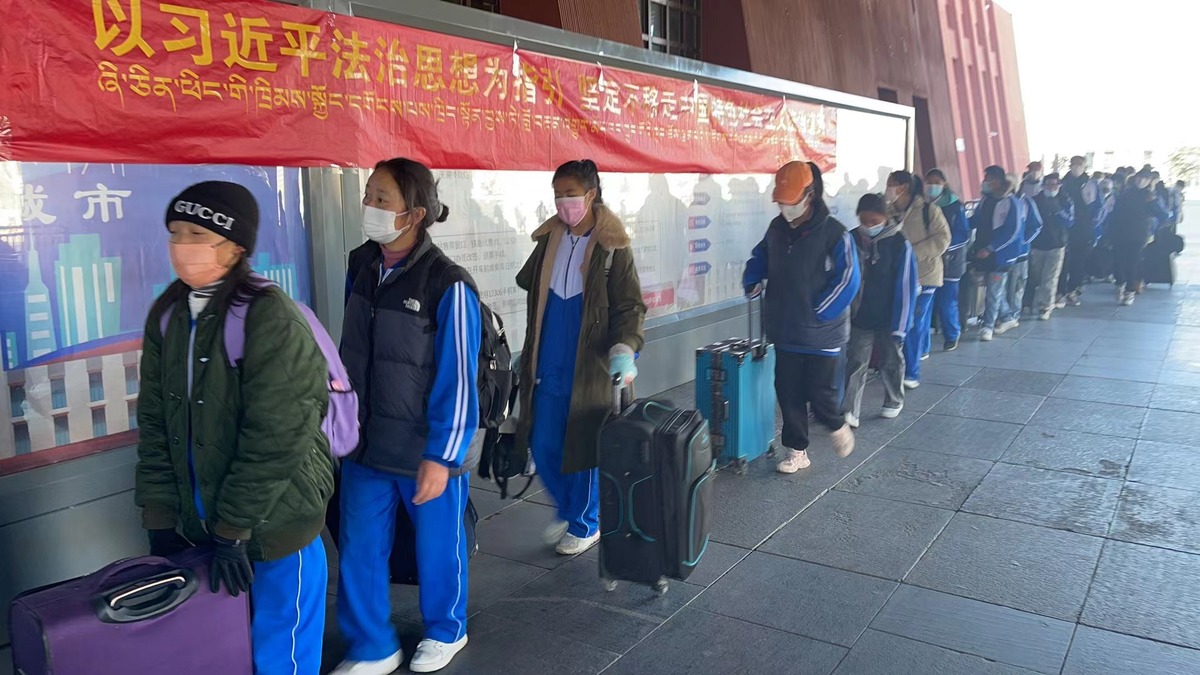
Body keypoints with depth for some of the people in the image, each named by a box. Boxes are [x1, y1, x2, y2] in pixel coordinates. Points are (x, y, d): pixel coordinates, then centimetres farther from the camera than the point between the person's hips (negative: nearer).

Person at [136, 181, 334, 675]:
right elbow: (155, 422, 7)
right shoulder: (168, 314, 3)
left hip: (273, 523, -6)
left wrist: (233, 528, -14)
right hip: (198, 521, 6)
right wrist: (161, 519, 4)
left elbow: (274, 437, -19)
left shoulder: (269, 317, -18)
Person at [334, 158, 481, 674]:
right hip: (366, 443, 5)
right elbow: (351, 352, 11)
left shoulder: (447, 285, -18)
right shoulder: (361, 266, 1)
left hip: (427, 450, -5)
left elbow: (457, 379, -16)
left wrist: (440, 457, -14)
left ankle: (445, 632, 40)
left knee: (436, 547, 14)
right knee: (358, 549, 12)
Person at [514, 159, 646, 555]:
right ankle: (568, 511, 35)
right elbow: (530, 286, 20)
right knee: (543, 449, 11)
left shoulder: (612, 247, -11)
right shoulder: (549, 239, 5)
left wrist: (624, 349, -26)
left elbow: (630, 307, -11)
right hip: (548, 367, 5)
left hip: (589, 369, -5)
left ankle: (584, 524, 29)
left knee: (582, 450, 6)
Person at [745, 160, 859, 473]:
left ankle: (838, 426, 34)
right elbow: (759, 257, 21)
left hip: (820, 333, -5)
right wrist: (753, 283, 2)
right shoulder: (777, 228, 4)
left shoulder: (833, 233, -14)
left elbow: (848, 280, -16)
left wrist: (816, 313, -15)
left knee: (819, 393, 2)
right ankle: (797, 450, 23)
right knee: (788, 392, 9)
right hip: (785, 330, 6)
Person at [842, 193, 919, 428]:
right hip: (860, 317, 2)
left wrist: (900, 326, -14)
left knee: (891, 362, 15)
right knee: (856, 363, -1)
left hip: (889, 318, -2)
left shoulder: (900, 244, -13)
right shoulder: (853, 239, -5)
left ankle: (894, 402, 35)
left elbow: (906, 287, -12)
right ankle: (850, 411, 2)